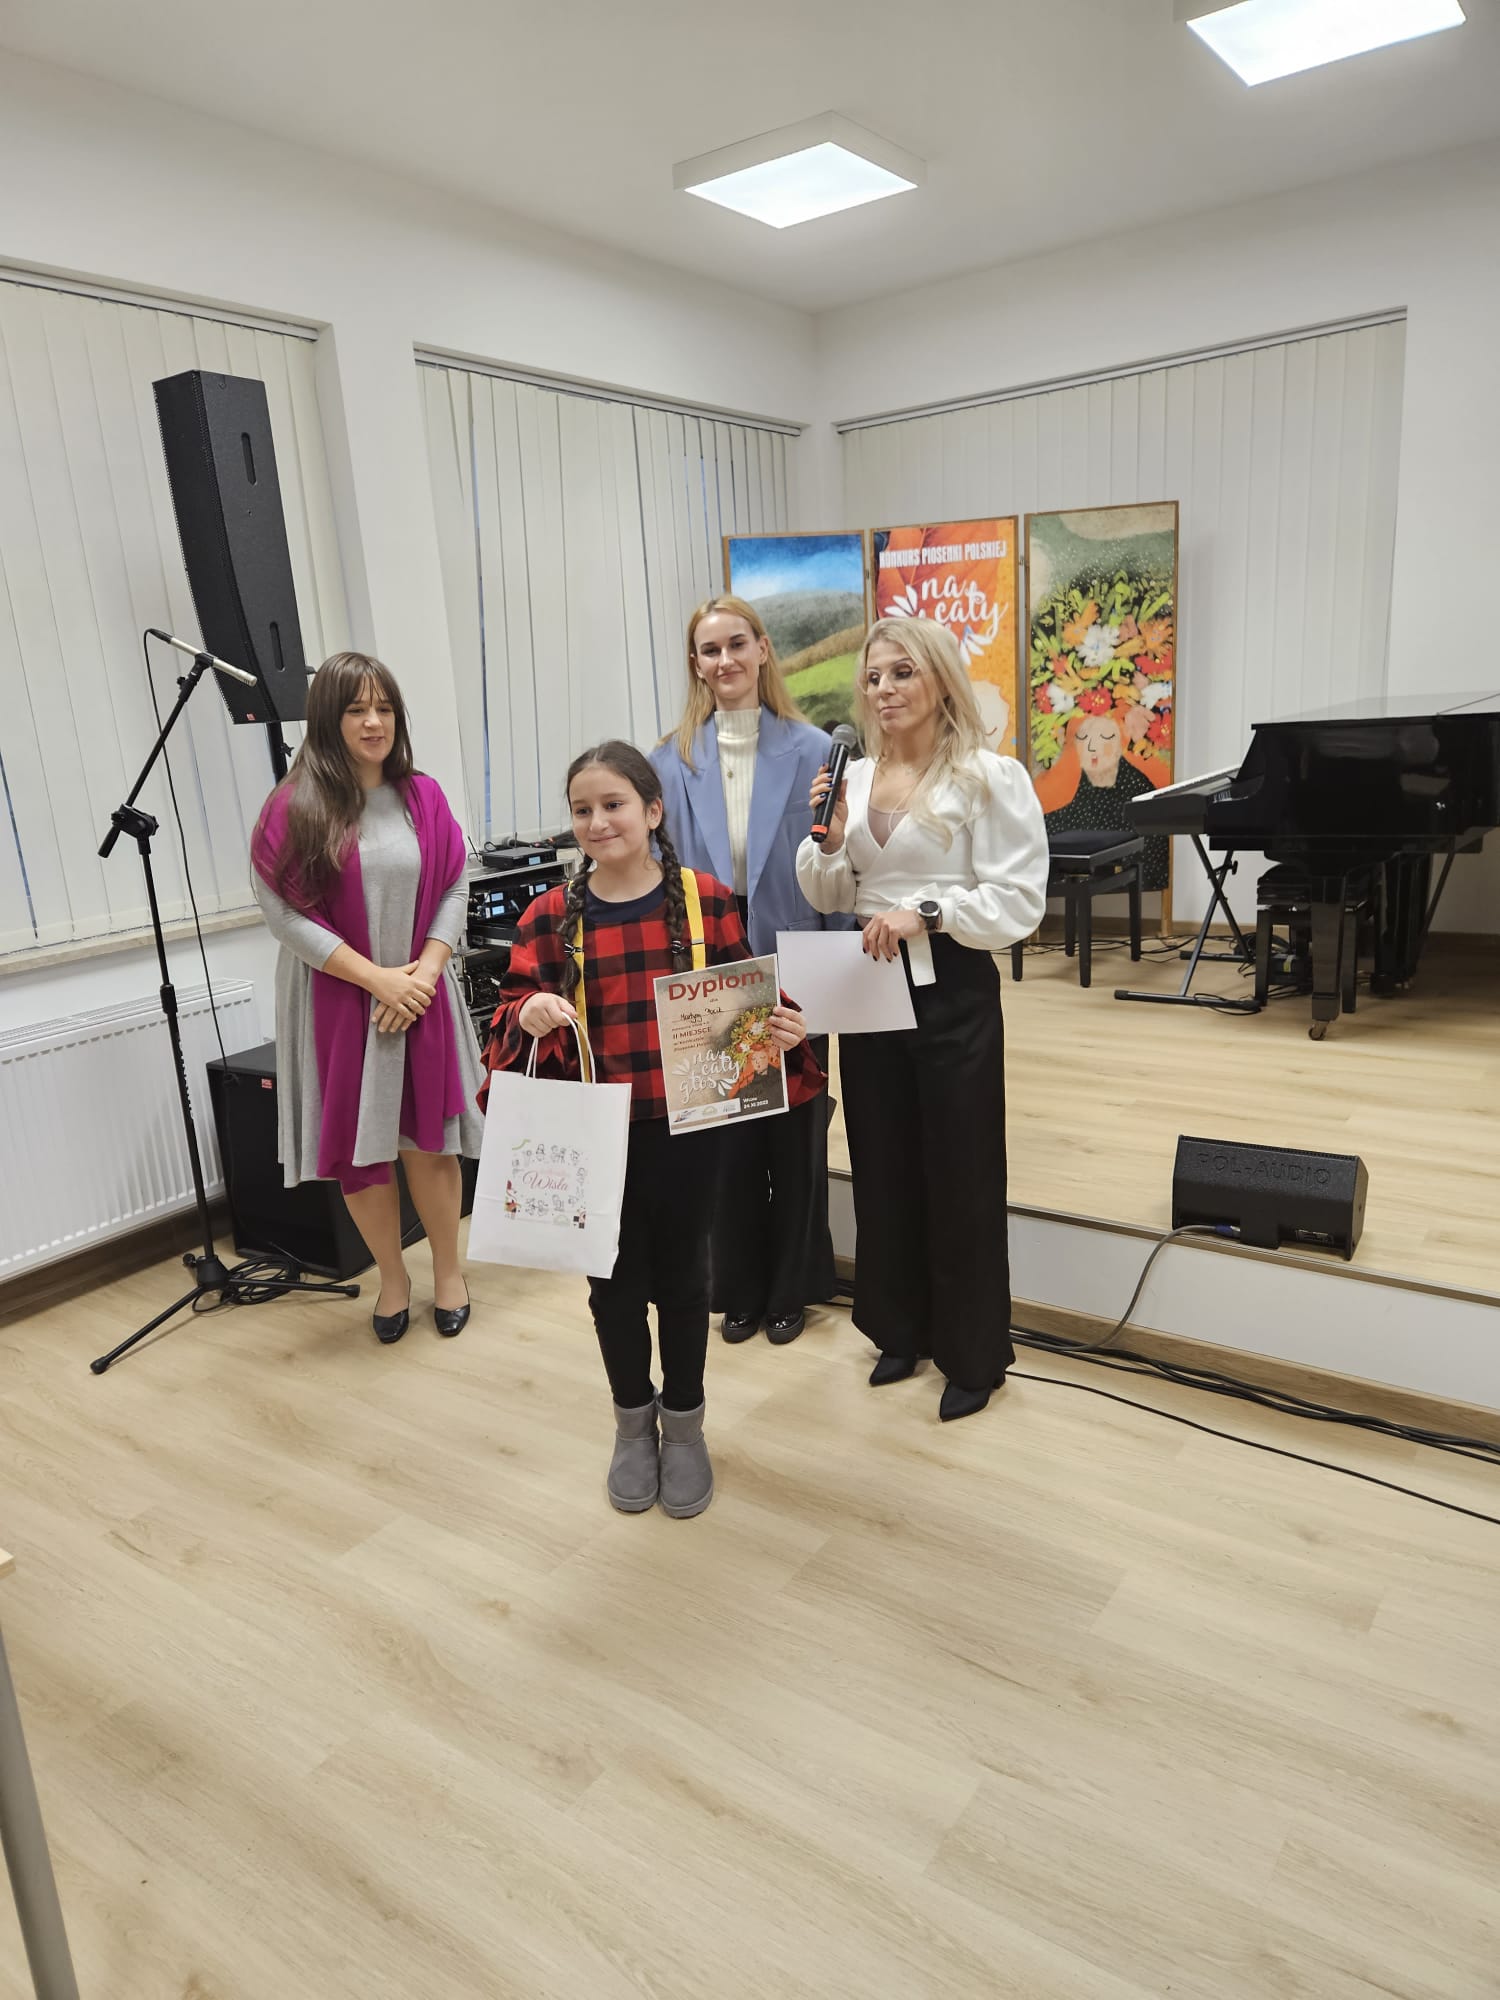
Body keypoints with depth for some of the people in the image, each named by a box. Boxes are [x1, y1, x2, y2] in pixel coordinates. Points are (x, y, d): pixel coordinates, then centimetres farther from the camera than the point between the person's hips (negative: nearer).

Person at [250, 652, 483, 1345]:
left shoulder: (423, 797, 2)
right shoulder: (293, 808, -8)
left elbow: (454, 890, 4)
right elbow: (281, 911, -11)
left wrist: (424, 970, -10)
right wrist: (378, 978, -15)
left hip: (420, 995, 2)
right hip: (338, 1001, -2)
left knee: (428, 1139, 6)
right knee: (358, 1146, 7)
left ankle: (448, 1270, 27)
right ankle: (392, 1278, 27)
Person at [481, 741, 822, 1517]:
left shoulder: (708, 900, -5)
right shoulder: (551, 916, -3)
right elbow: (510, 1018, -3)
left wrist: (781, 1029, -16)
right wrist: (529, 1016, -25)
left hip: (686, 1128, -1)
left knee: (682, 1278, 13)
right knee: (615, 1282, 15)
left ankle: (684, 1424, 36)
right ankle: (633, 1423, 39)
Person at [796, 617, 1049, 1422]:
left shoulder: (991, 777, -9)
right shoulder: (854, 777, 7)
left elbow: (1020, 902, -13)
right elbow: (828, 899, 11)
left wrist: (924, 912, -23)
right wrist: (828, 841, -7)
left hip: (951, 992, -5)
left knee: (960, 1176, 5)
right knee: (883, 1166, 15)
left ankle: (974, 1355, 23)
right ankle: (903, 1329, 34)